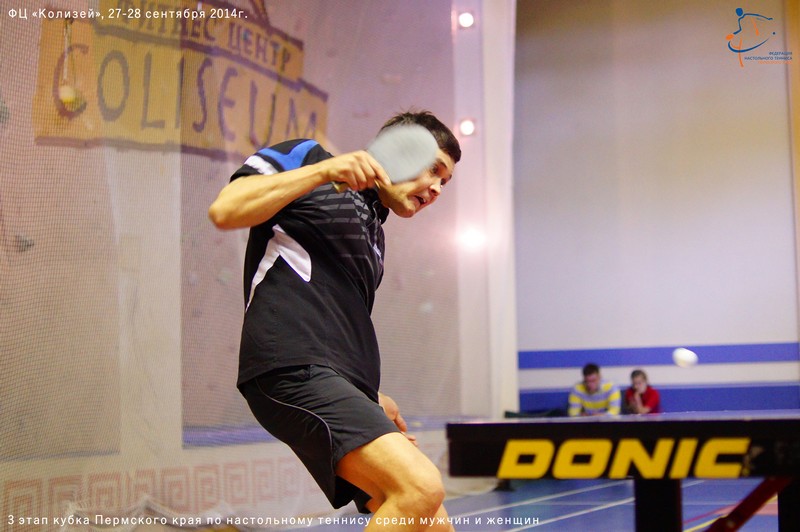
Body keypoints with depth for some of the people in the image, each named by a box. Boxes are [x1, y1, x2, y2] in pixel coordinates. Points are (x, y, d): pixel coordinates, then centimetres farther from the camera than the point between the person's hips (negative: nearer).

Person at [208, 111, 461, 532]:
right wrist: (323, 170, -11)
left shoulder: (373, 233, 31)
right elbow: (224, 210, -7)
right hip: (295, 369, -9)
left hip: (346, 389, 9)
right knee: (421, 487, -28)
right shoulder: (306, 155, 9)